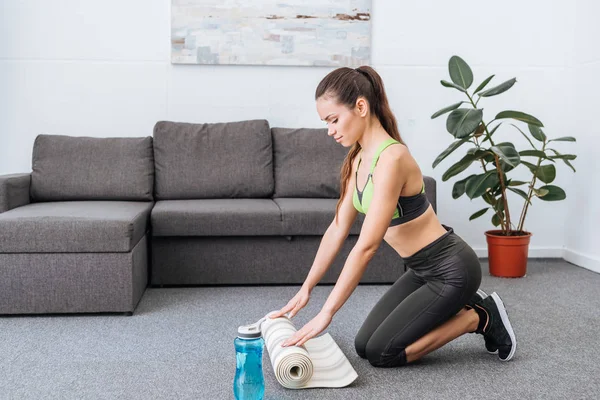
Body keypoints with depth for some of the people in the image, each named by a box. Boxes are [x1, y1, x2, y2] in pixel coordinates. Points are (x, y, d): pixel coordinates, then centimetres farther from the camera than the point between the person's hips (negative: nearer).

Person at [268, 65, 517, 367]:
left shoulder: (391, 158, -28)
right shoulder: (359, 159, 1)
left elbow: (366, 247, -31)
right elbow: (337, 230, 5)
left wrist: (326, 313, -28)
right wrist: (306, 288, 6)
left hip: (451, 270, -9)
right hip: (423, 270, 9)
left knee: (380, 353, -3)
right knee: (364, 345, 11)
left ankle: (479, 317, 8)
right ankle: (460, 306, 19)